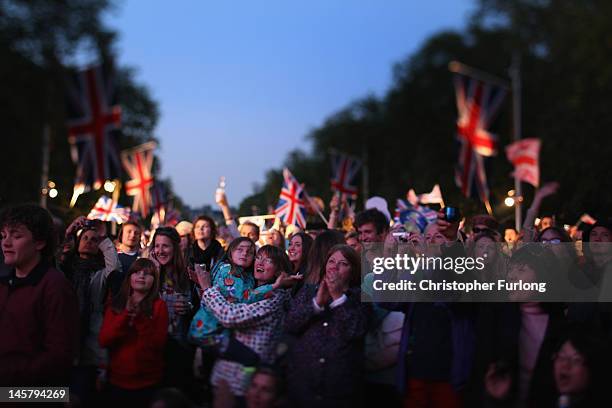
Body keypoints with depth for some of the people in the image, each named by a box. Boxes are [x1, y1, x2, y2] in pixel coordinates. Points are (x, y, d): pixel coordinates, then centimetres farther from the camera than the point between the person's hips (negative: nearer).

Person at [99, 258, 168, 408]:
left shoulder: (158, 306, -2)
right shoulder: (116, 304, 6)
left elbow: (158, 344, -11)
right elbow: (103, 340, -5)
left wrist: (139, 318, -20)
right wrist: (125, 316, -16)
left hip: (148, 382, -2)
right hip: (117, 380, 3)